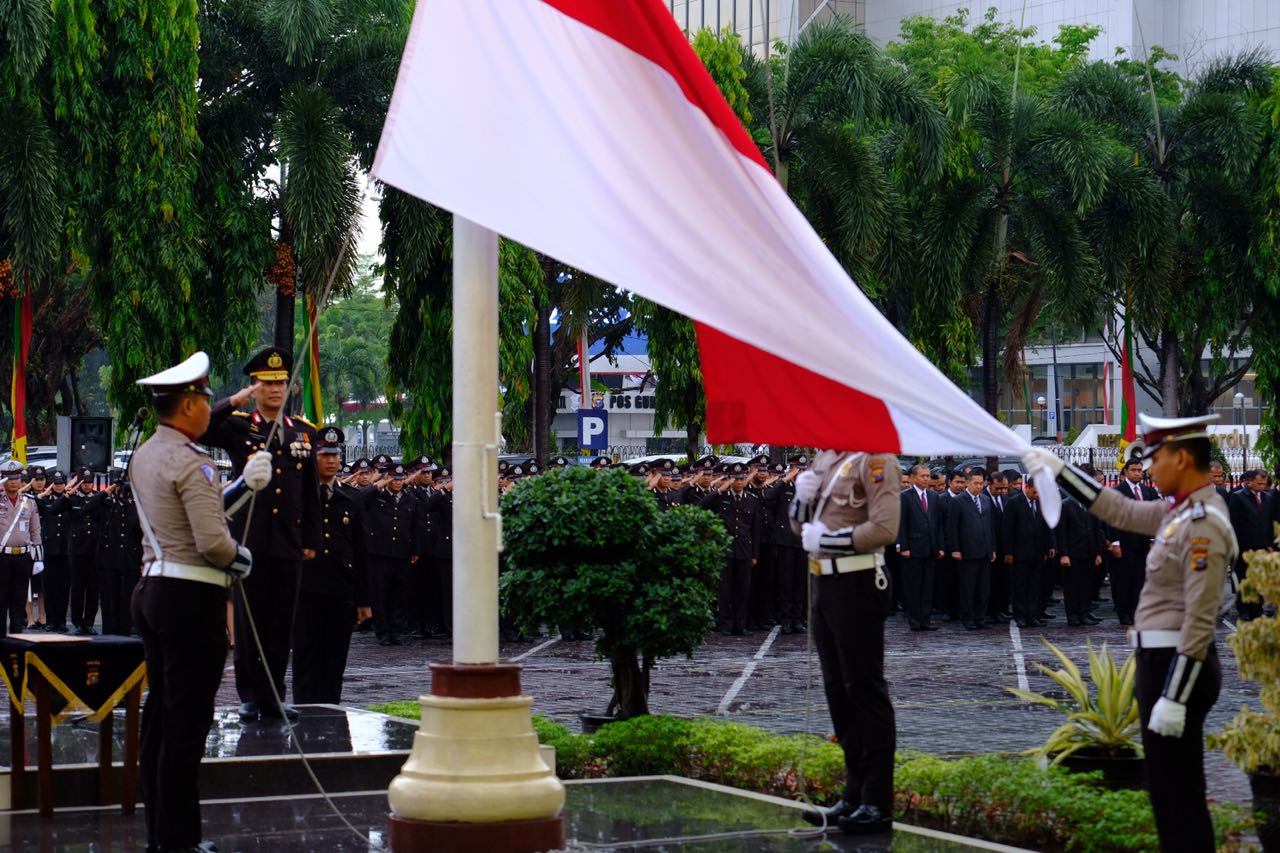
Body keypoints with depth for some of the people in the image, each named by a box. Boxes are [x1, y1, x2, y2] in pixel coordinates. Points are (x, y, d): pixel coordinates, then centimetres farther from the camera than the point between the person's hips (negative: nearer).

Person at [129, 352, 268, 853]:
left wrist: (242, 486, 25)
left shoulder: (144, 457, 14)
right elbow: (213, 542, -21)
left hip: (153, 589, 10)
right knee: (186, 721, -5)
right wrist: (241, 558, -2)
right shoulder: (190, 462, -15)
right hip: (191, 598, -10)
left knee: (160, 714, 13)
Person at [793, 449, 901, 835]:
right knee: (838, 690, 12)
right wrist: (802, 497, 0)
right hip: (824, 583, 9)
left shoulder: (875, 457, -11)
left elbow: (885, 528, -21)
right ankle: (855, 795, 19)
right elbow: (802, 525, 20)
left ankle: (878, 805, 0)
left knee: (865, 689, -4)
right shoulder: (825, 458, 14)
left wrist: (826, 540, -18)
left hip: (857, 584, -9)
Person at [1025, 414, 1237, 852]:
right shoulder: (1181, 510, 8)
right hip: (1162, 661, 10)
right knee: (1168, 787, 15)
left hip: (1176, 666, -10)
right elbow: (1122, 512, 23)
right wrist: (1059, 470, 23)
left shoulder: (1204, 524, -20)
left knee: (1177, 790, -4)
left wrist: (1174, 697, -23)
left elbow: (1200, 620, -23)